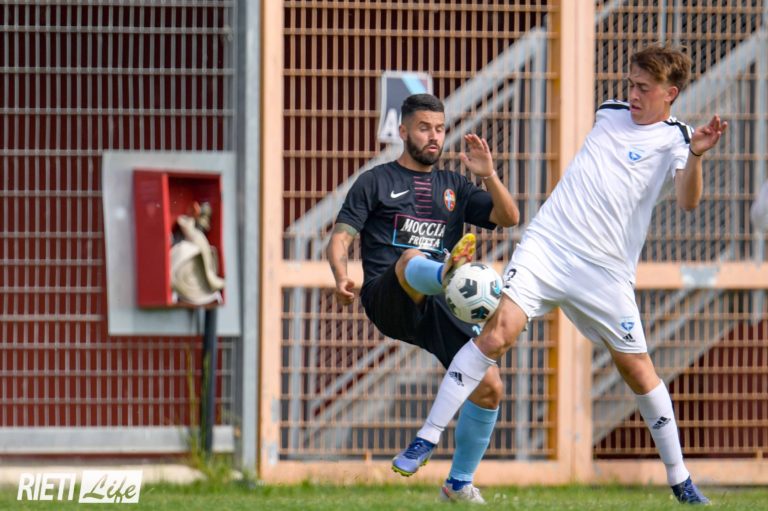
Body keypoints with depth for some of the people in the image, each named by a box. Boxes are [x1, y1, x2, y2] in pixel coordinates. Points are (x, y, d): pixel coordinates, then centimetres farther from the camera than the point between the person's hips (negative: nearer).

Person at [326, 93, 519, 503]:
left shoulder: (453, 187, 23)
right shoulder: (376, 182, 13)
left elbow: (508, 218, 14)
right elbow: (339, 240, 4)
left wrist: (488, 175, -4)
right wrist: (341, 278, -18)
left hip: (439, 308, 4)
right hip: (387, 299, -4)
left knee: (488, 386, -11)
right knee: (411, 259, -39)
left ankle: (459, 483, 6)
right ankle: (451, 274, -75)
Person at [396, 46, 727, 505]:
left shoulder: (673, 139, -4)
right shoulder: (611, 113, 12)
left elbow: (688, 201, -22)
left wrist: (696, 155, -40)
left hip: (606, 270, -3)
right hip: (547, 243, 3)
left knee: (637, 368, 0)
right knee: (497, 332, -15)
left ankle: (680, 480, 15)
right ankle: (427, 438, -14)